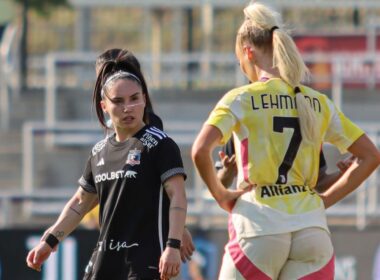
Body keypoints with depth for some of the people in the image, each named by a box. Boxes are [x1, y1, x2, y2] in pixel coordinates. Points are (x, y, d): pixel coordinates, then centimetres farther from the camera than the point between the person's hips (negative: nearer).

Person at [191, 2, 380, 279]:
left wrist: (220, 194, -1)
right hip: (312, 227, 4)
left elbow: (200, 151, -16)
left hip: (260, 227, -4)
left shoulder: (242, 99, -2)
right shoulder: (318, 103, 12)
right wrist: (327, 199, 14)